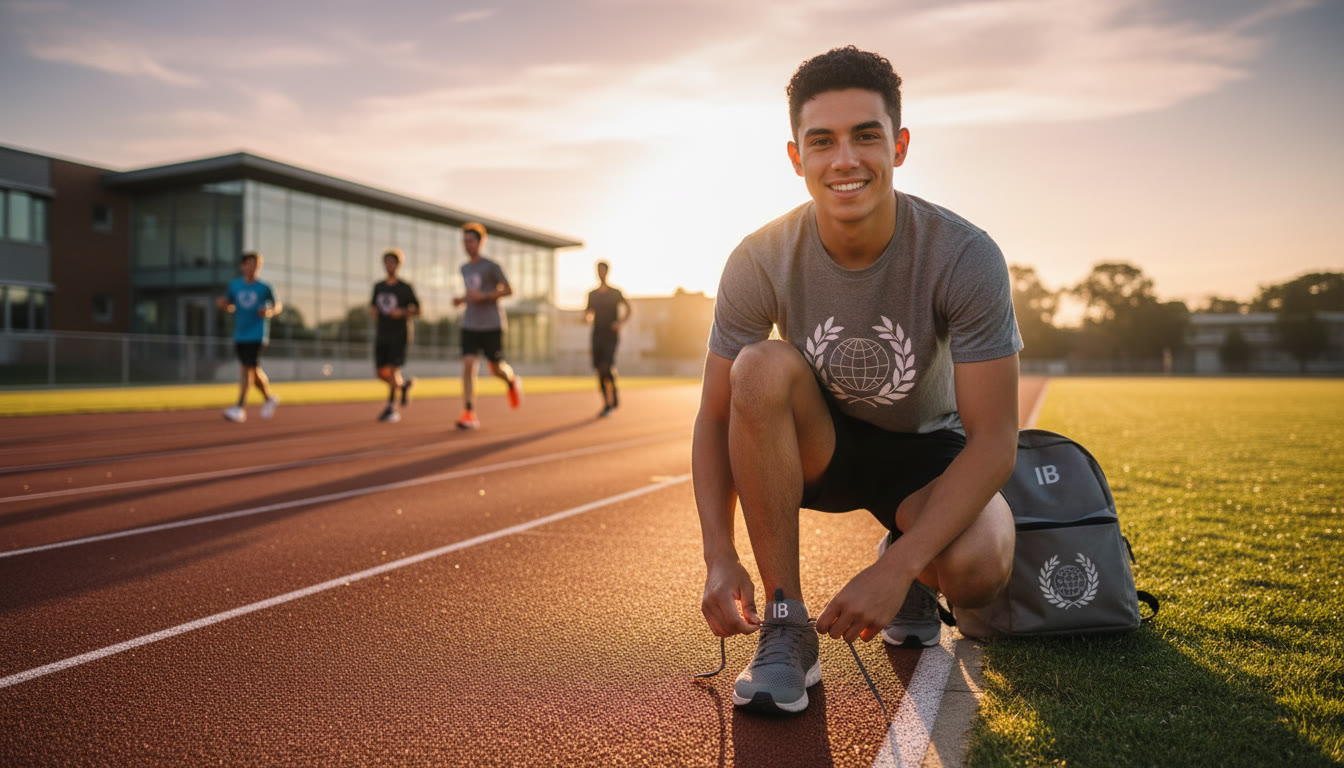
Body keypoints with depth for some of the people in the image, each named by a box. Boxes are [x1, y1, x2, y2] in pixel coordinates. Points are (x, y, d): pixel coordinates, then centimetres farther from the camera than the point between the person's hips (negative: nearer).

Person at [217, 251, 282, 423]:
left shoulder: (264, 288, 0)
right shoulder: (234, 285, 7)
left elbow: (277, 305, 10)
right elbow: (229, 306, 14)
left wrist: (270, 312, -11)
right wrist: (222, 304, -8)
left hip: (257, 334, -4)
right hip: (239, 335, 4)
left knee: (248, 368, -13)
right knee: (253, 370, 10)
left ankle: (239, 408, -15)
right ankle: (269, 398, 32)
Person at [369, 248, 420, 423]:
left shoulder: (405, 288, -3)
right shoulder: (378, 286, 10)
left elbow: (417, 311, 0)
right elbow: (372, 305, 20)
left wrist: (403, 312, -19)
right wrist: (372, 311, -4)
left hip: (399, 334, -5)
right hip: (382, 334, 5)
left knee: (393, 370, -13)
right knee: (382, 373, 3)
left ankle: (391, 407, -5)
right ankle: (404, 384, 33)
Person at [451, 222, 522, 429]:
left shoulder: (491, 266, -5)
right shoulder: (464, 269, 14)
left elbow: (509, 290, -7)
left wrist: (482, 296, -18)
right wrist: (462, 300, 8)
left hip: (492, 325, -4)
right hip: (470, 325, 4)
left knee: (496, 368, 4)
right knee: (468, 364, -12)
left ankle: (513, 381, 40)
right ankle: (469, 414, -12)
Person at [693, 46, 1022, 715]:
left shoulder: (965, 257, -24)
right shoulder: (760, 262, -19)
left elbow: (994, 439, -25)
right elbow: (716, 418, -14)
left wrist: (897, 569, -35)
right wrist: (719, 557, -28)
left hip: (927, 448, -1)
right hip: (816, 447, 2)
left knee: (976, 569, -33)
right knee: (763, 367, -32)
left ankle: (910, 571, 9)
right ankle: (786, 624, -21)